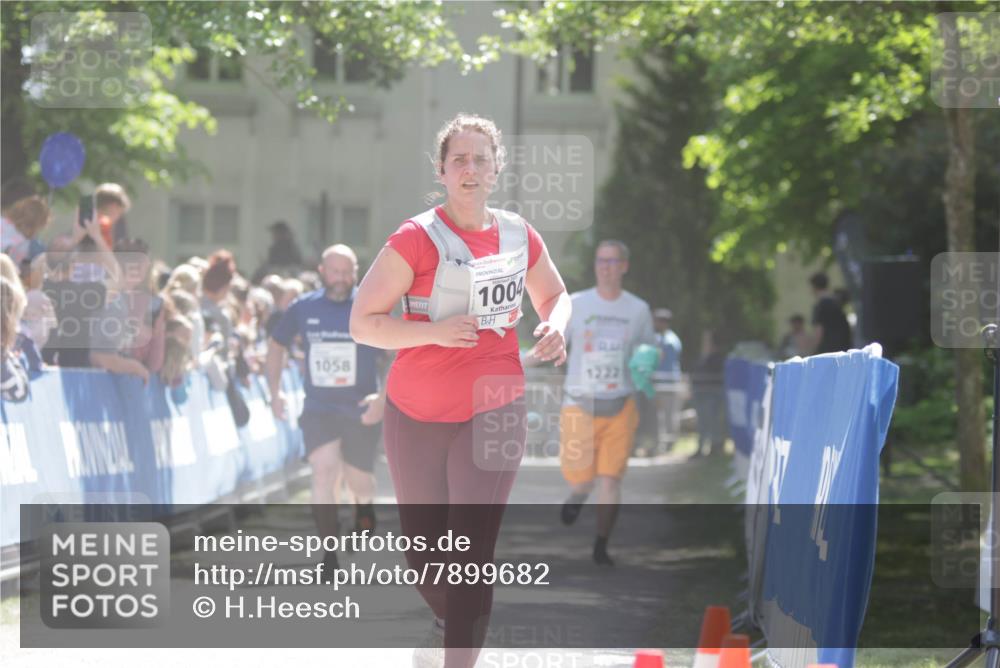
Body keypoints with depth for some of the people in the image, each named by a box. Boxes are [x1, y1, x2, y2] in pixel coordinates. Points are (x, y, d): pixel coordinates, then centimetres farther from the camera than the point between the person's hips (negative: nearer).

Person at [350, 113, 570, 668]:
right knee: (422, 544, 15)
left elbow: (554, 295, 20)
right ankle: (446, 621, 46)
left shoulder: (519, 236, 1)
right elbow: (362, 323, -12)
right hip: (416, 415, -1)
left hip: (493, 413, 1)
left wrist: (555, 327, -3)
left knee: (473, 551, -11)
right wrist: (435, 331, -25)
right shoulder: (417, 239, -11)